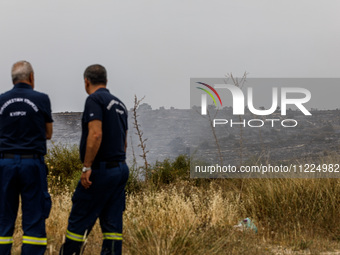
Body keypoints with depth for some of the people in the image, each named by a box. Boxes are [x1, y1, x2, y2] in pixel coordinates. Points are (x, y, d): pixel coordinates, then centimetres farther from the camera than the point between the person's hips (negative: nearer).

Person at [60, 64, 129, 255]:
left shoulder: (94, 99, -9)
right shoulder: (119, 104, 17)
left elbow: (96, 134, -22)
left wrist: (87, 167, -20)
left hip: (101, 170, -8)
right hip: (121, 168, 8)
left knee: (79, 221, -1)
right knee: (113, 223, 6)